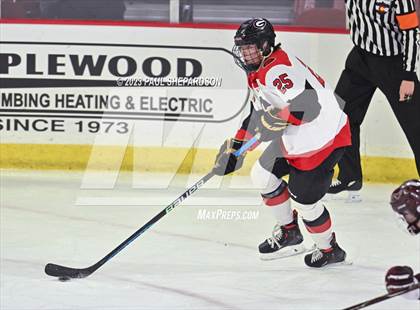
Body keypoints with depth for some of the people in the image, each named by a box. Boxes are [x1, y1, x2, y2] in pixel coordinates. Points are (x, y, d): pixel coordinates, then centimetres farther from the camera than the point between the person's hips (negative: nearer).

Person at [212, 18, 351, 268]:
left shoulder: (279, 68, -25)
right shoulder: (257, 74, 10)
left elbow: (308, 103, -35)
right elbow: (259, 114, 21)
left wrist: (276, 119, -30)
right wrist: (236, 145, 18)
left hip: (323, 137, -11)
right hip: (294, 139, 11)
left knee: (304, 198, -5)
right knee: (264, 175, 15)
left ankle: (330, 249, 17)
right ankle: (289, 231, 29)